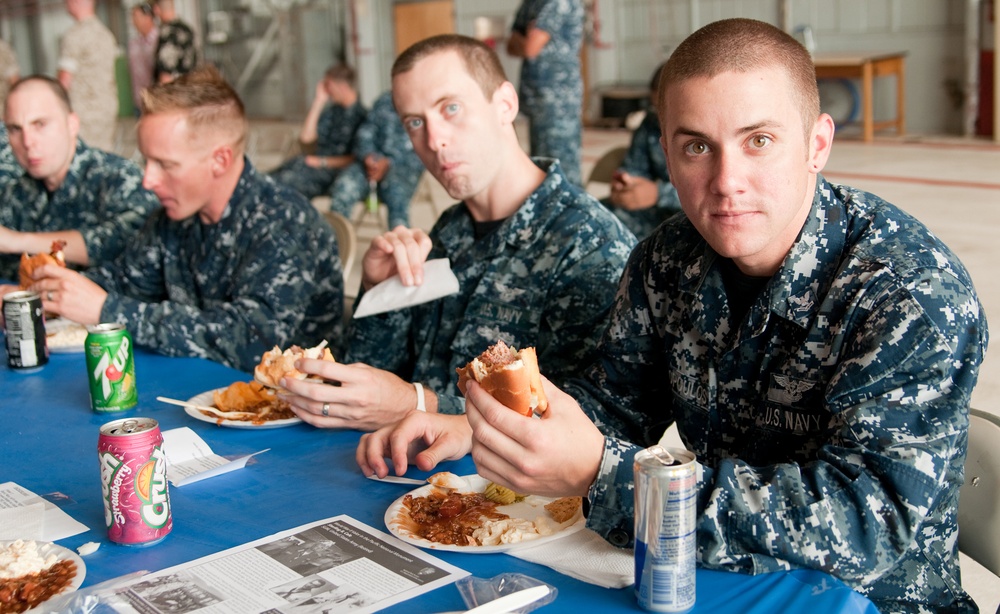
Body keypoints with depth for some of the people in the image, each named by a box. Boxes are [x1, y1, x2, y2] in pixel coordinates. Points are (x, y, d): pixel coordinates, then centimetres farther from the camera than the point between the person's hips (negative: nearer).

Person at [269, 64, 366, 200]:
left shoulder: (360, 115, -6)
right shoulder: (332, 111, 17)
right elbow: (305, 138, 14)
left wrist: (323, 162, -12)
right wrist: (318, 102, 13)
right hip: (318, 163, 7)